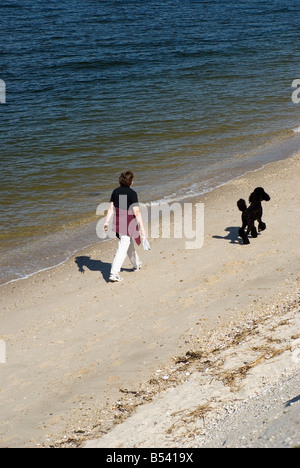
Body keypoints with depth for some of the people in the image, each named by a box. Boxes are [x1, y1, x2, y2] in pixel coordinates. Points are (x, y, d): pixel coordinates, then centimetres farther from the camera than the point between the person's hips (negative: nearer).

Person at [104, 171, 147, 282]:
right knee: (123, 248, -4)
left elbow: (111, 208, -1)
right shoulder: (132, 193, -16)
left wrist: (107, 221, -1)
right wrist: (142, 228, -17)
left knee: (129, 243, 26)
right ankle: (114, 273, -10)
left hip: (117, 222, 7)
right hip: (128, 223, -7)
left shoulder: (115, 191, 2)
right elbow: (136, 212, -19)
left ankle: (136, 264, 45)